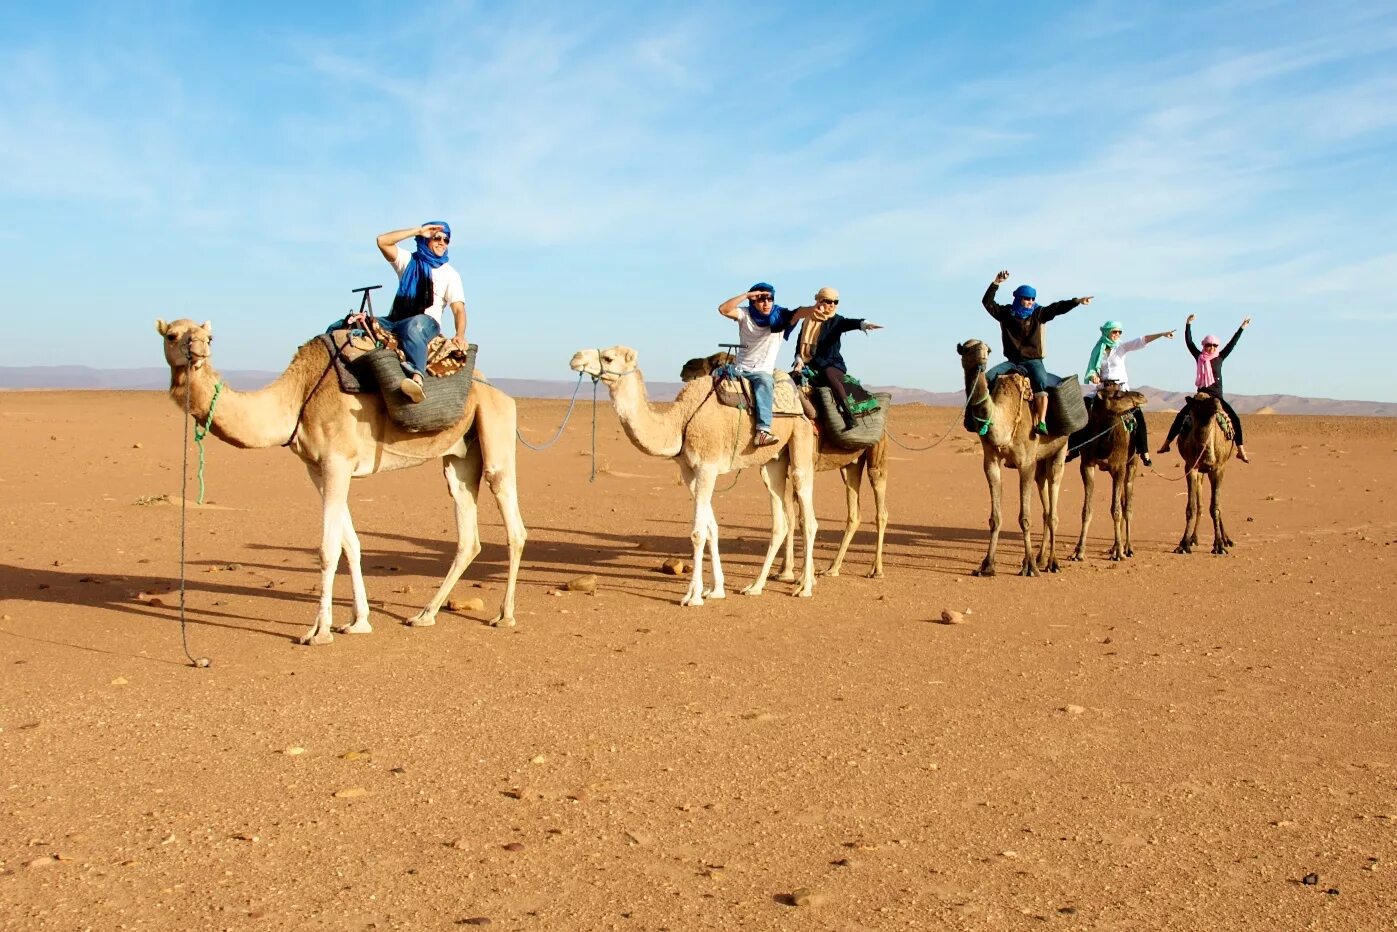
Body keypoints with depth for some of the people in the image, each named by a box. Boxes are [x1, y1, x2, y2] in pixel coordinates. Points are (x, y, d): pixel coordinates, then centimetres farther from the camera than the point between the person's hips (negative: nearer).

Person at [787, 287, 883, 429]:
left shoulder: (836, 320, 1)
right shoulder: (808, 320, 10)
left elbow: (849, 322, -21)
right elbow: (800, 343, 14)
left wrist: (863, 324, -43)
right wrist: (799, 359, -4)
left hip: (832, 364, -4)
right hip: (811, 366, 4)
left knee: (829, 375, -36)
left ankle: (850, 418, -42)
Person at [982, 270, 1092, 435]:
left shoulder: (1038, 313, 3)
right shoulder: (1006, 313, 3)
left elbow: (1057, 308, -4)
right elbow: (988, 303, -5)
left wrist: (1077, 301, -16)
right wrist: (996, 284, -17)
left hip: (1033, 360, -2)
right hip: (1012, 361, 2)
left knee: (1041, 382, -31)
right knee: (988, 377, -20)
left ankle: (1041, 422, -32)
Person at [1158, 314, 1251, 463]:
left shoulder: (1220, 358, 7)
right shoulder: (1199, 357, 5)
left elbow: (1232, 344, 7)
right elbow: (1189, 342, 1)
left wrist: (1242, 328, 4)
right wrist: (1188, 324, -4)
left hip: (1217, 397, 0)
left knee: (1235, 419, -14)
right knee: (1180, 416, -9)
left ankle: (1240, 450, -8)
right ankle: (1167, 443, 0)